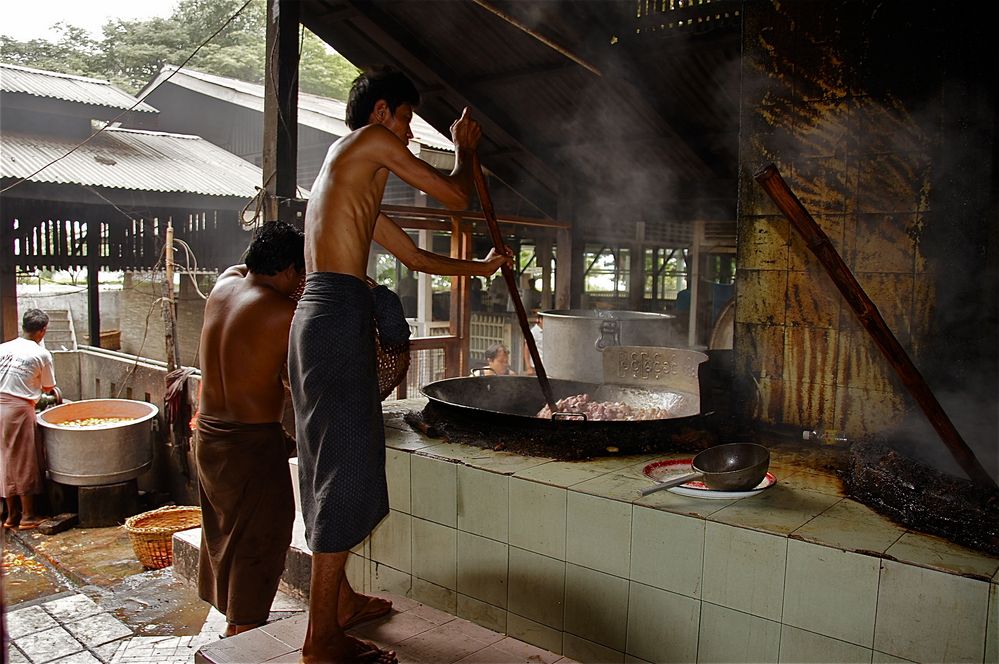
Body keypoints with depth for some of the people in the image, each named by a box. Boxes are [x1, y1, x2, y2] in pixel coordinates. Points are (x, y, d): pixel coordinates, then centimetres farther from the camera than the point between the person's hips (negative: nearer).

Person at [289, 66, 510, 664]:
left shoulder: (354, 185, 29)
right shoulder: (372, 140, 2)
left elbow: (416, 256, 32)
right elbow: (456, 197, 2)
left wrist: (481, 267, 42)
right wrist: (466, 150, 23)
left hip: (320, 316, 10)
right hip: (340, 314, -10)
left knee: (335, 462, 17)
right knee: (344, 466, -7)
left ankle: (339, 597, 31)